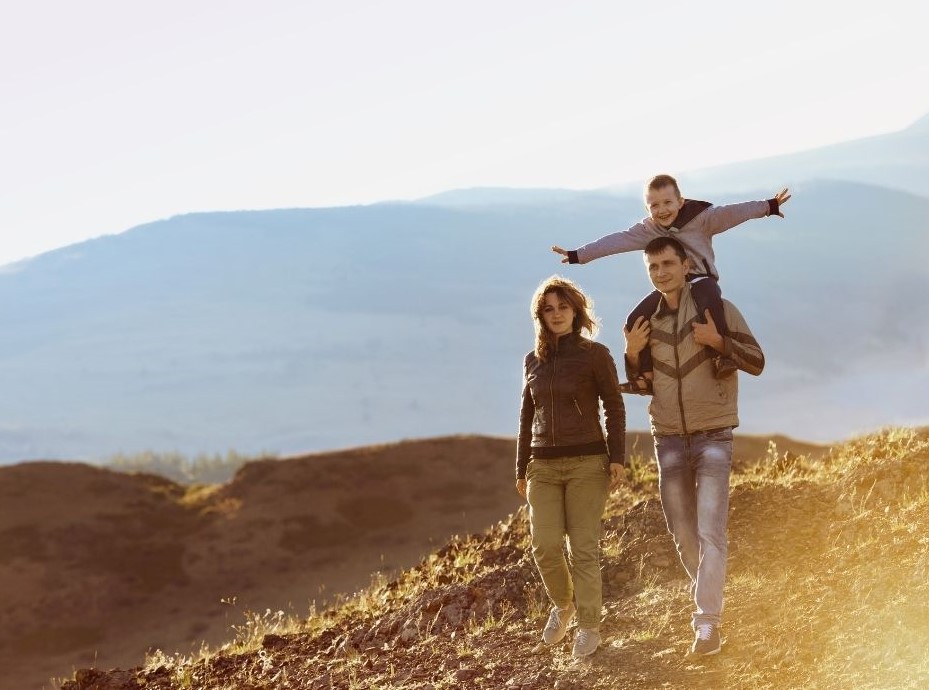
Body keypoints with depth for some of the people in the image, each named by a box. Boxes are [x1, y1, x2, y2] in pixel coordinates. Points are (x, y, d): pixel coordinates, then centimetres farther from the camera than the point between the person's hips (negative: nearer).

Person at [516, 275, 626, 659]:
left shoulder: (595, 355, -1)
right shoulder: (533, 361, 11)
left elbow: (614, 407, -1)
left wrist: (617, 458, -11)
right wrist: (521, 469, 15)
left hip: (587, 463, -3)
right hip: (544, 467, 3)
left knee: (584, 548, -5)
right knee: (545, 547, -7)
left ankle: (589, 627, 4)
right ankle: (563, 604, 20)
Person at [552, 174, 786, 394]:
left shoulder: (701, 217, -6)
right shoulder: (646, 230, 5)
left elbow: (731, 213, -16)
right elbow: (616, 241, 1)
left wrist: (768, 206, -24)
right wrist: (578, 255, -3)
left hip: (701, 278, -5)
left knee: (709, 303, -40)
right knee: (636, 320, -10)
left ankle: (722, 355, -36)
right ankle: (646, 375, -3)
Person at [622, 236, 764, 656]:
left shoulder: (718, 309, -7)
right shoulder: (647, 321, 4)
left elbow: (756, 363, -6)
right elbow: (638, 383, 14)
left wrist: (718, 341, -22)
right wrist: (632, 353, -7)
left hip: (713, 436, -4)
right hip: (668, 438, 4)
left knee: (710, 533, -12)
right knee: (683, 533, 9)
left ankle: (707, 624, -13)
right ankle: (706, 595, 33)